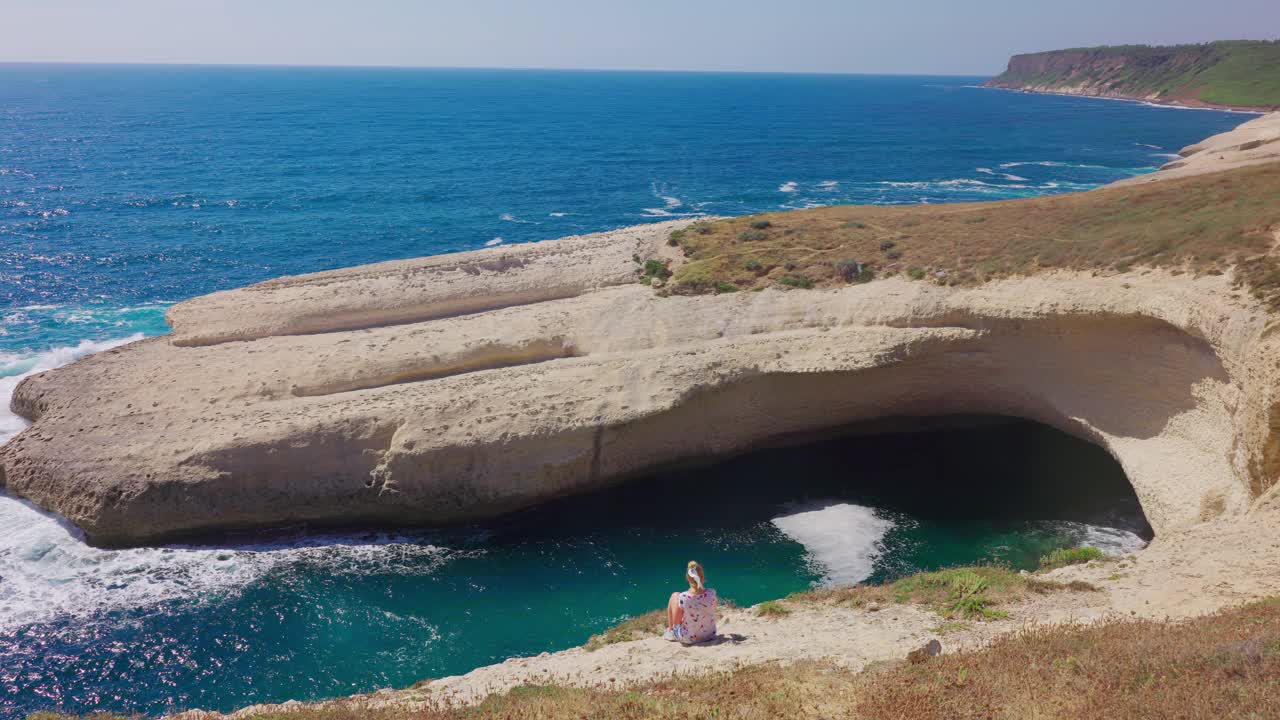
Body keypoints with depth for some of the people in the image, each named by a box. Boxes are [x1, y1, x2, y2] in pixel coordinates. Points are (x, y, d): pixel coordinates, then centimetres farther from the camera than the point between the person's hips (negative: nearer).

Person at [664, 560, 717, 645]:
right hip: (710, 635, 3)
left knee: (674, 595, 16)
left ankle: (670, 630, 35)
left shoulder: (683, 597, -28)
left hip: (688, 639, -3)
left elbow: (676, 623, -14)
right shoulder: (712, 593, -20)